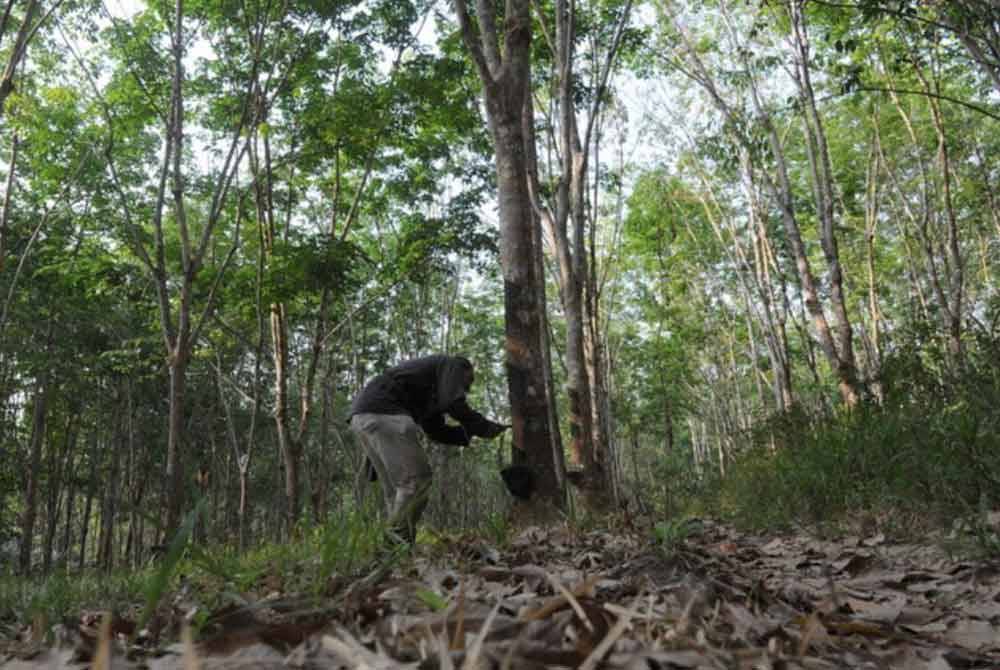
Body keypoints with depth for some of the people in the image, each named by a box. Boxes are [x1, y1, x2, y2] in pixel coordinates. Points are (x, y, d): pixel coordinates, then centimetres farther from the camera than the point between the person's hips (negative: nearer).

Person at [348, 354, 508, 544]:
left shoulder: (431, 393, 36)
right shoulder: (451, 364, 10)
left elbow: (437, 430, 29)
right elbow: (454, 404, -7)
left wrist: (470, 432, 22)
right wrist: (486, 427, 2)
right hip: (383, 412, -10)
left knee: (396, 489, 10)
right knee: (417, 478, -10)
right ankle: (400, 539, -9)